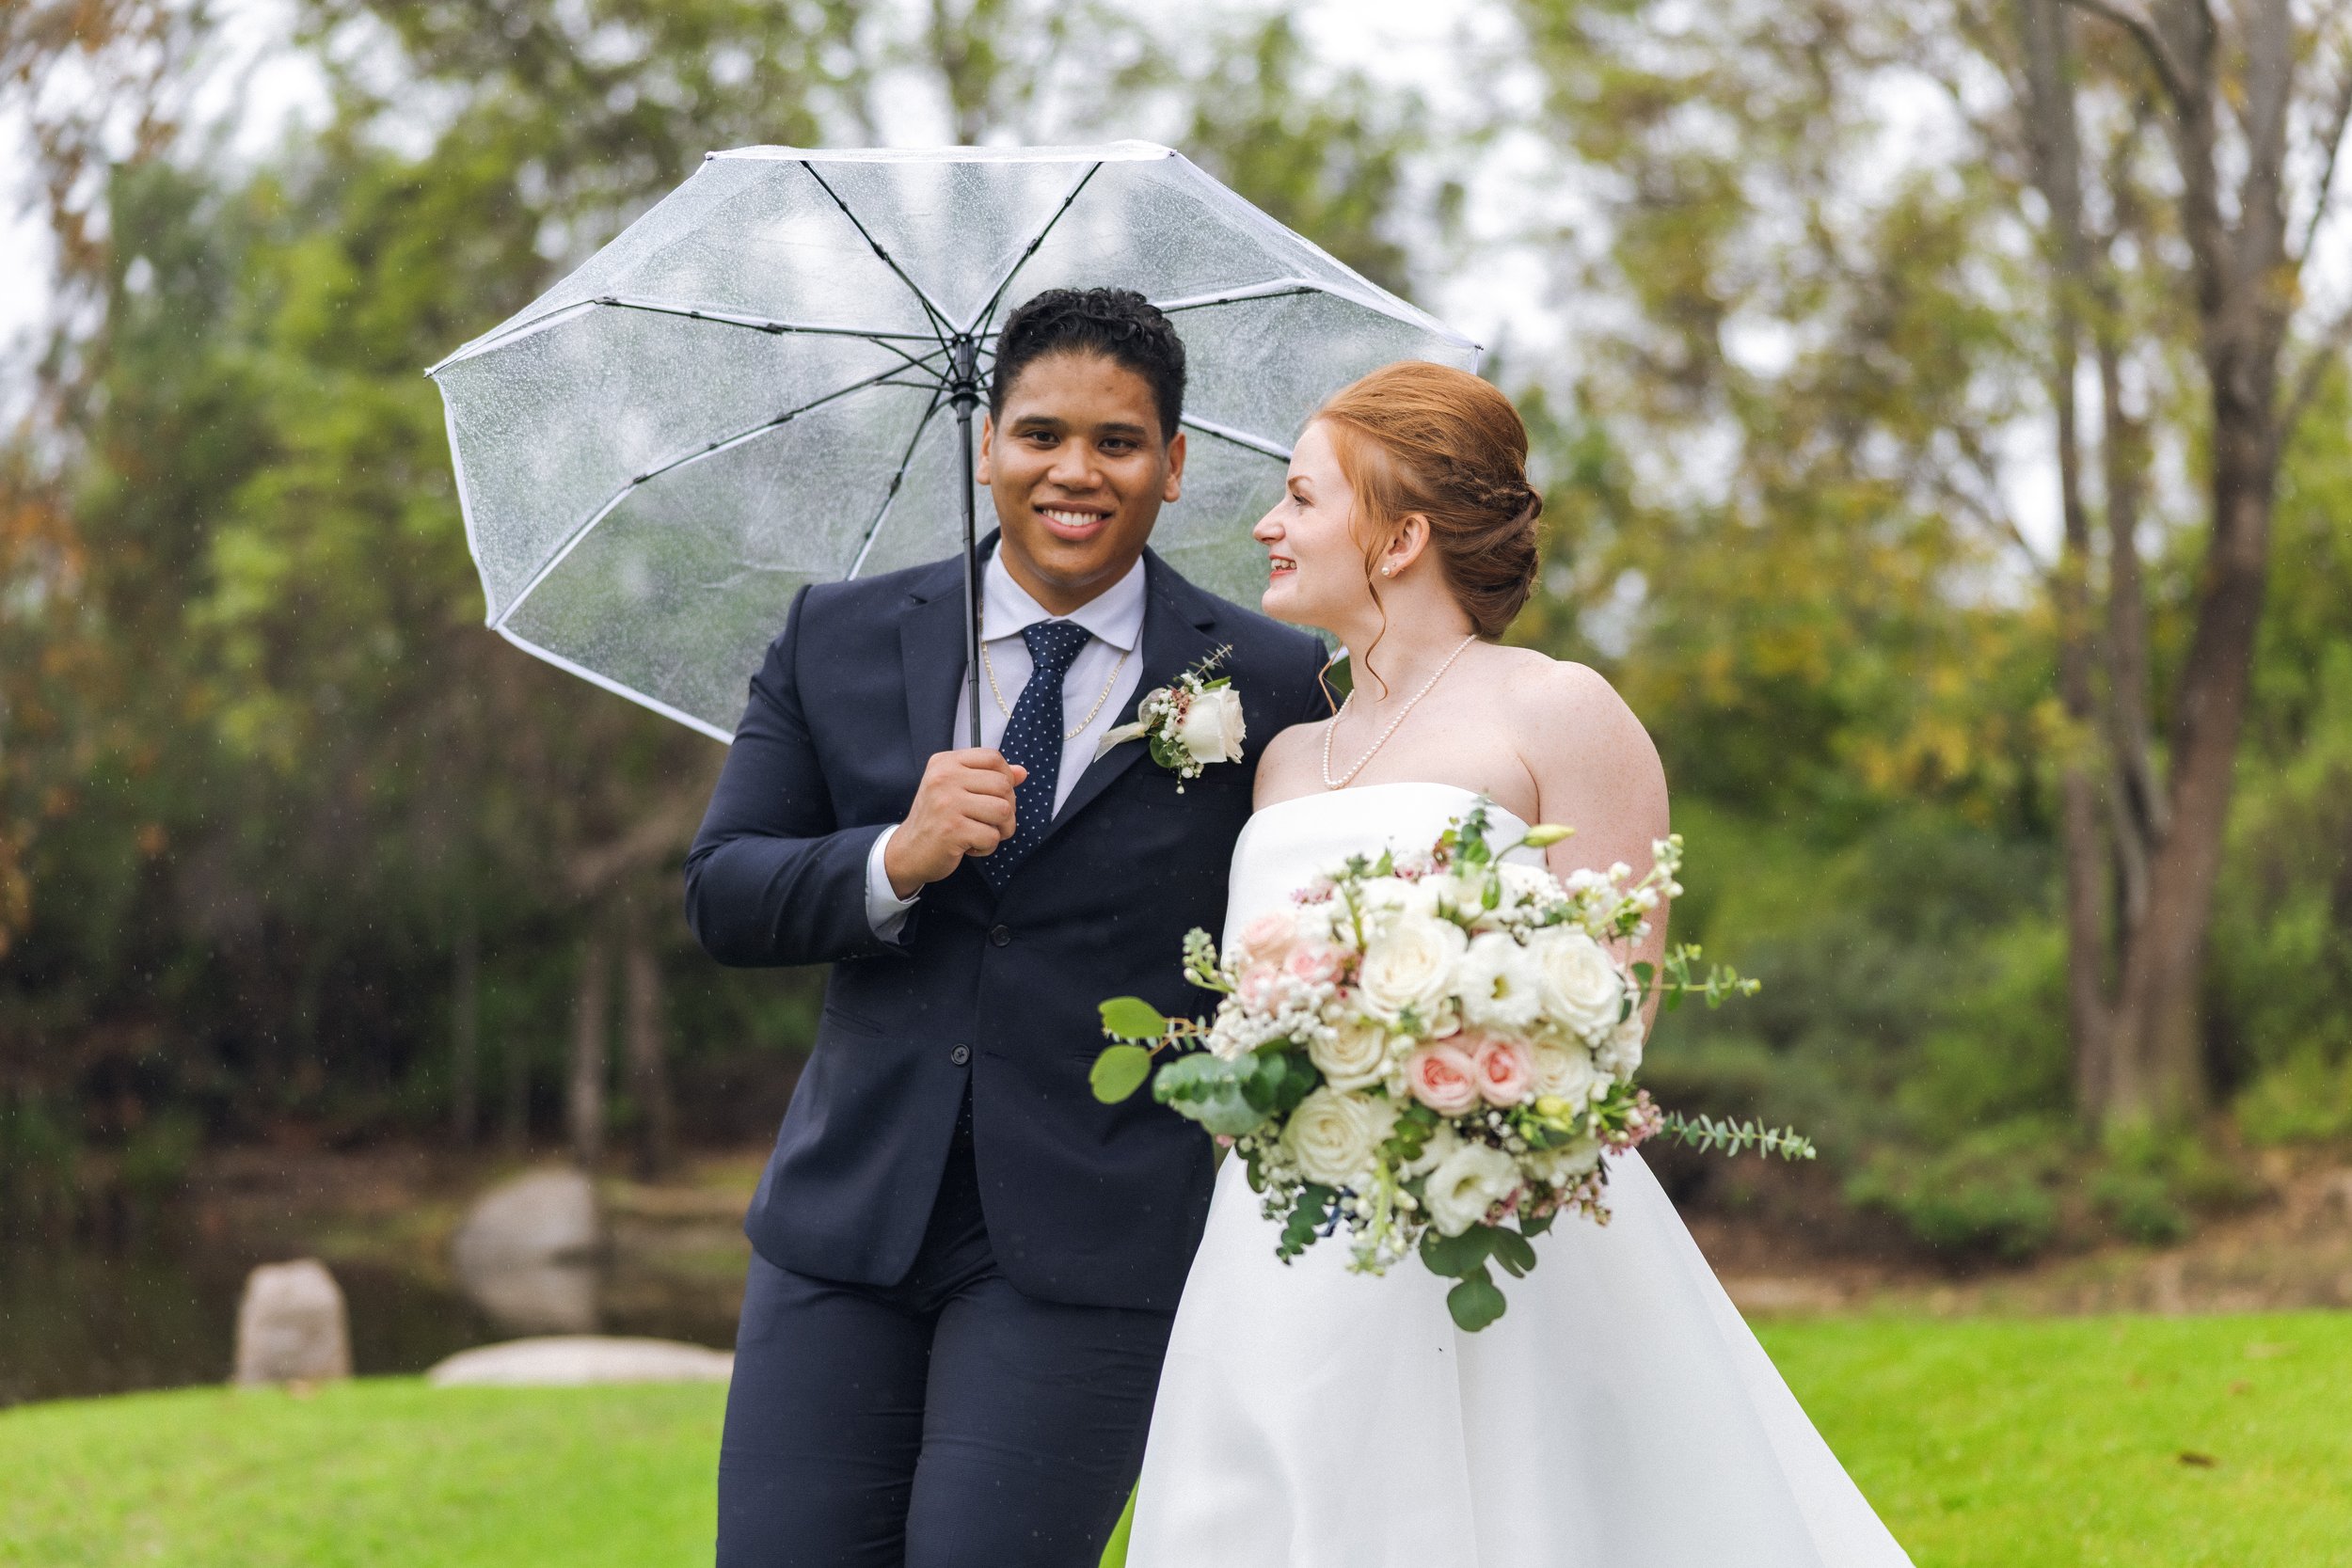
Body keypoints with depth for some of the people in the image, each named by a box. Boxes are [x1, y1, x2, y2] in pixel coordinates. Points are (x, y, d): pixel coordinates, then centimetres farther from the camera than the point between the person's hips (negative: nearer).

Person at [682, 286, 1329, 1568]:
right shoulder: (837, 640, 8)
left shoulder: (1274, 687, 0)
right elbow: (719, 896, 4)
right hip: (848, 1216, 3)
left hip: (1091, 1245, -3)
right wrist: (896, 860, -13)